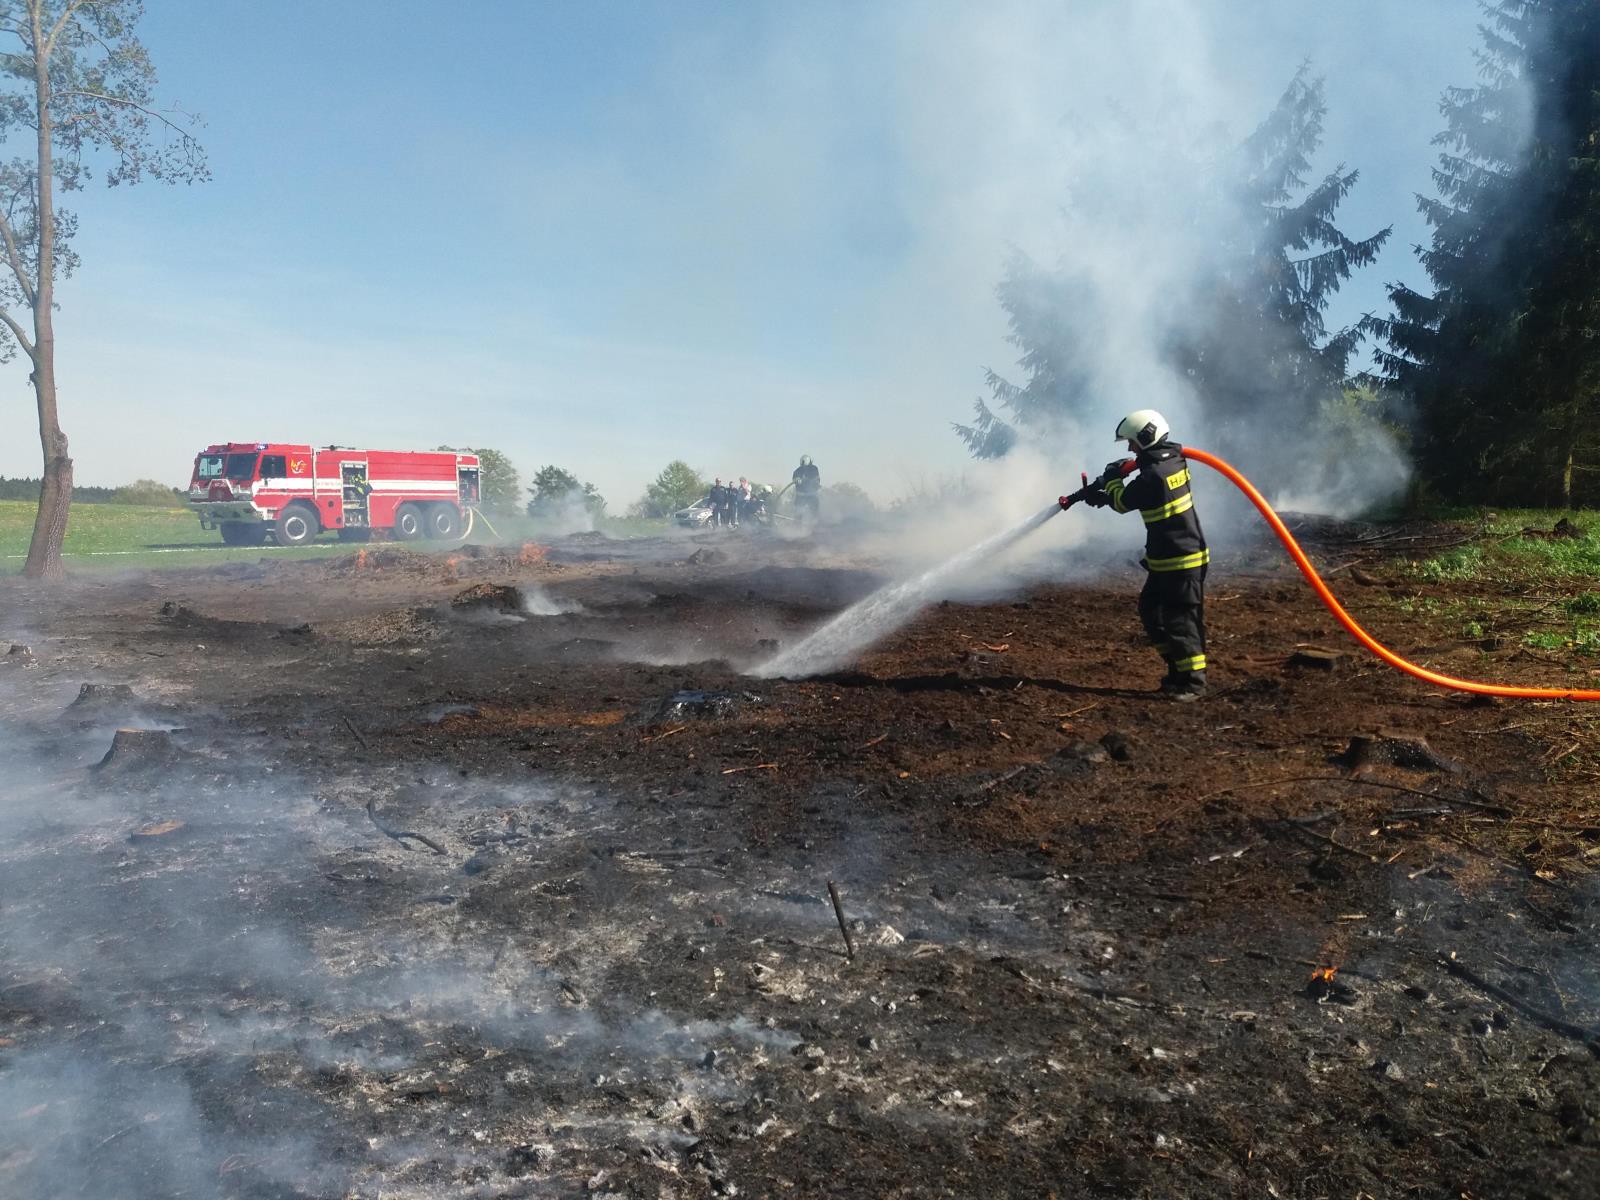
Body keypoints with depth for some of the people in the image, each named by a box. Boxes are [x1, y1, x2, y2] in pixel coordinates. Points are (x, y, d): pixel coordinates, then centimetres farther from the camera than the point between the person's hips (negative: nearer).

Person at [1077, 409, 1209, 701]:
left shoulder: (1153, 476, -23)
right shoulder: (1174, 460, 7)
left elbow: (1123, 502, -7)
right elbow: (1138, 493, 20)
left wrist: (1112, 478, 11)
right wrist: (1104, 493, 13)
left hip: (1181, 560, -10)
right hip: (1166, 558, 10)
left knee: (1180, 621, -5)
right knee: (1151, 611, 16)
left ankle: (1193, 681, 2)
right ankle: (1179, 668, 24)